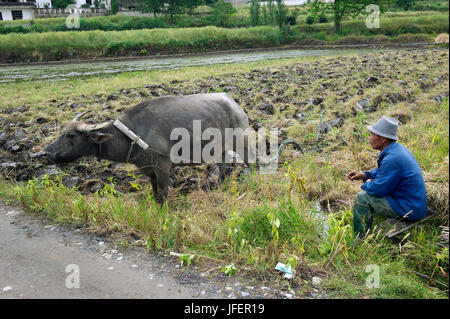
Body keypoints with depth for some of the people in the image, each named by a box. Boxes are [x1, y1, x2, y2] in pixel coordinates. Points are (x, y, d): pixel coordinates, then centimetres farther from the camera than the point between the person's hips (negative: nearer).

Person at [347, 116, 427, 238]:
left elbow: (378, 189, -23)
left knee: (362, 197, -12)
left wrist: (367, 184, -1)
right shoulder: (398, 148, 5)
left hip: (409, 210, -10)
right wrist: (364, 175, 8)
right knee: (369, 189, 21)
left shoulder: (392, 159, -27)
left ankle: (361, 239, 2)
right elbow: (382, 171, 22)